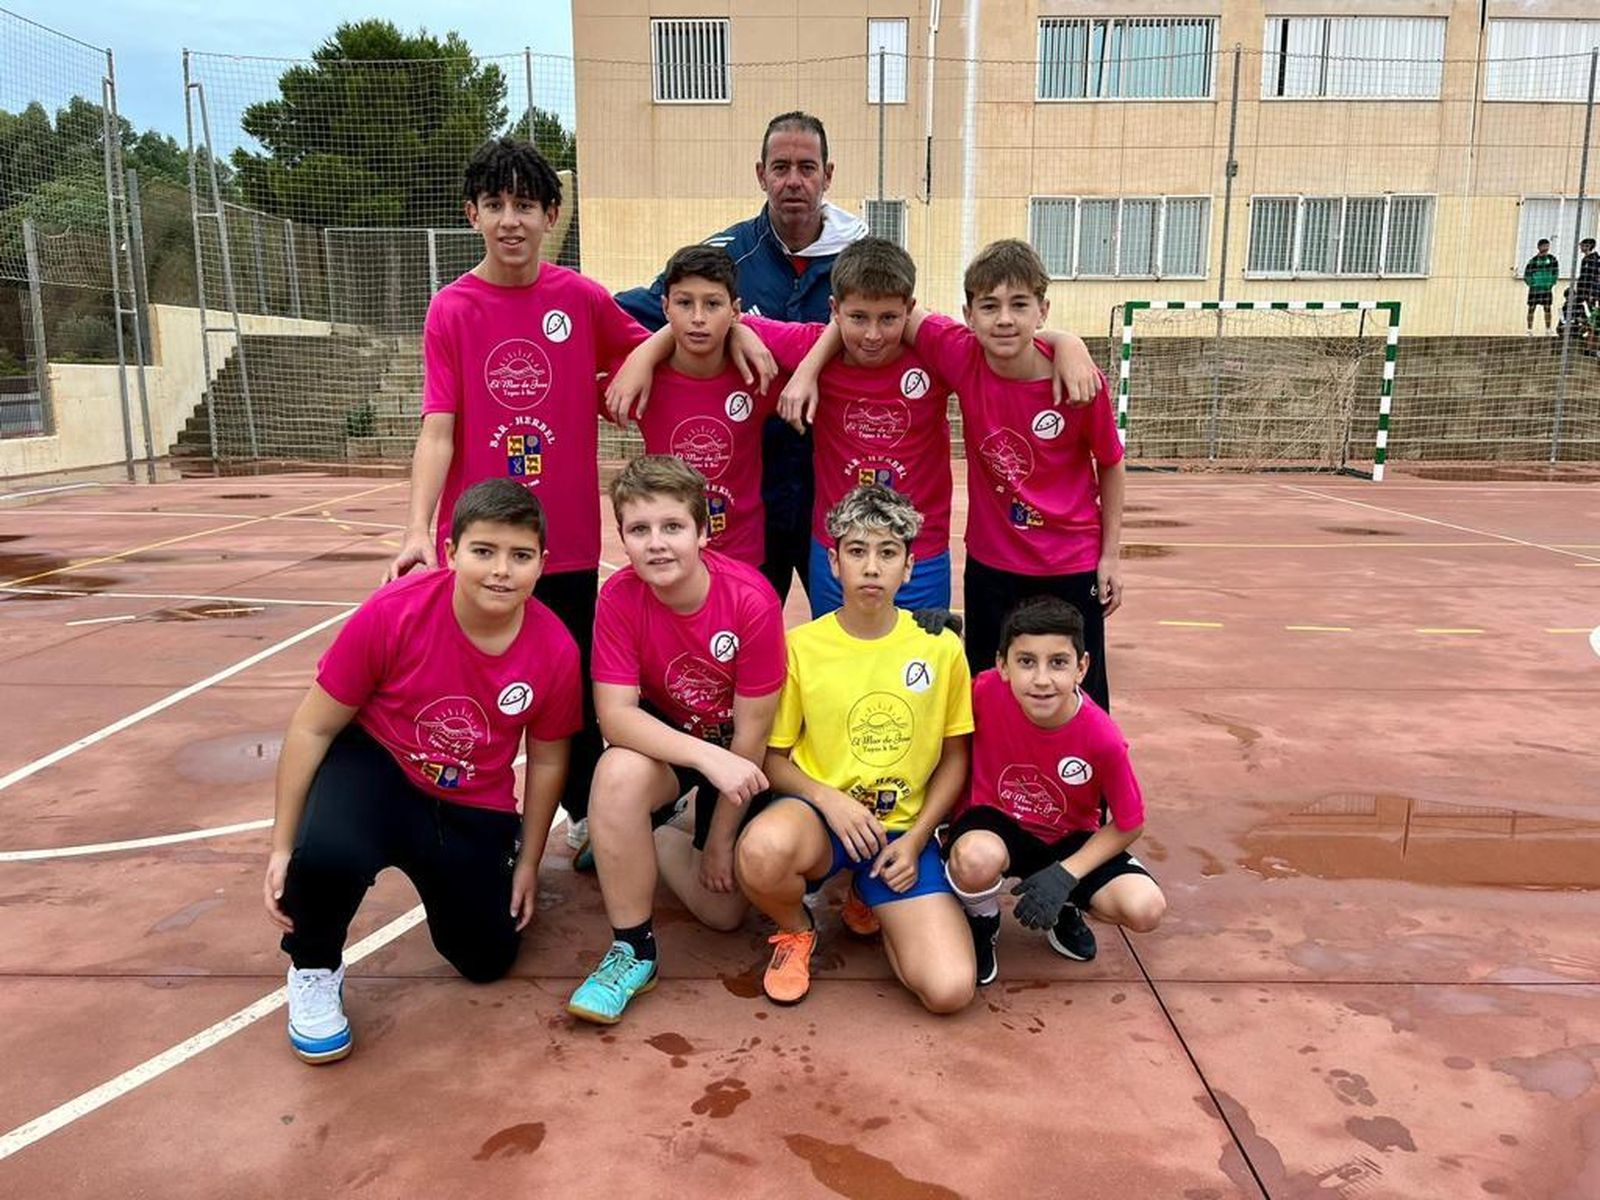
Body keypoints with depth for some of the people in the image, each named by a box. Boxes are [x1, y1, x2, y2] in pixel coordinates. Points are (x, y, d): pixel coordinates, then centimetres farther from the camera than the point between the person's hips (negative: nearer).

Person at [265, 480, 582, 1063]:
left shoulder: (556, 649, -19)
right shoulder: (392, 611, -25)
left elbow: (547, 759, -1)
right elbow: (314, 726, -14)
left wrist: (528, 862, 6)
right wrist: (282, 848, -11)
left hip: (474, 808, 3)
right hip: (373, 765, -2)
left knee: (487, 960, 2)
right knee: (327, 855, -35)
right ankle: (313, 970, 0)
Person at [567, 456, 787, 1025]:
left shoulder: (751, 599, -27)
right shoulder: (619, 597, -22)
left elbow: (751, 730, -19)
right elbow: (615, 715, -26)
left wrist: (721, 838, -11)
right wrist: (709, 758, -41)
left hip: (737, 751, 0)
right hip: (663, 738, 0)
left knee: (725, 909, -2)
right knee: (619, 773, -35)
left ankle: (658, 837, 30)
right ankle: (632, 950, -16)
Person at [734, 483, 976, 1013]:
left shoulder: (940, 647, -3)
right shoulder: (800, 646, -5)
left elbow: (955, 757, 6)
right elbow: (773, 757, 1)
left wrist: (914, 838, -5)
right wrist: (829, 800, -17)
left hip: (903, 828, 2)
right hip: (818, 814, -1)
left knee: (950, 988, -18)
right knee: (762, 850, -39)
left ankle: (870, 900, 16)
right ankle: (796, 930, 0)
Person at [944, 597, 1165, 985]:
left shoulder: (1103, 739, -24)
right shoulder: (986, 691, -25)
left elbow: (1128, 825, -10)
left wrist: (1066, 875, -20)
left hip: (1068, 841, 2)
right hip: (995, 826, -1)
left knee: (1145, 909, -22)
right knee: (978, 857, -38)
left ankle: (1064, 908, 14)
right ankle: (982, 922, 0)